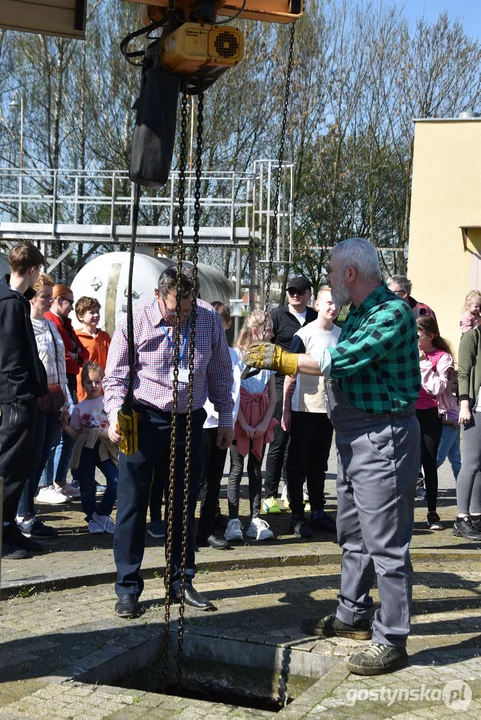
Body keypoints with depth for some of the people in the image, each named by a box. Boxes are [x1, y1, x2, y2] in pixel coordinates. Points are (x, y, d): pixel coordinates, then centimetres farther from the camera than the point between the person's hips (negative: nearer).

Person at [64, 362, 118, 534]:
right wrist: (64, 426, -11)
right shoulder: (79, 408, 5)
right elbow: (75, 434, 5)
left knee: (116, 482, -12)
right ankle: (92, 518, 22)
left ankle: (101, 514, 5)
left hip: (105, 448, 0)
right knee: (87, 487, 5)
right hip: (85, 450, 0)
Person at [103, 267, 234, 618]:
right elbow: (115, 377, -5)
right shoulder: (135, 322, -8)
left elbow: (221, 373, 10)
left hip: (189, 421, 3)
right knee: (132, 504, -2)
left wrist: (226, 418, 11)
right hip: (144, 420, -3)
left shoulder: (210, 319, 0)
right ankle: (128, 588, 9)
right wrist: (116, 413, -22)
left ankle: (181, 581, 25)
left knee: (185, 506, 12)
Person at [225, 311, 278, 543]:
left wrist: (265, 423, -5)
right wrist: (244, 424, -13)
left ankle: (256, 521, 11)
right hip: (240, 421, -4)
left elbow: (272, 396, 7)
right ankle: (233, 522, 0)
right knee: (236, 470, -2)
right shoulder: (236, 356, -5)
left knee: (256, 470, 8)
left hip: (261, 422, 4)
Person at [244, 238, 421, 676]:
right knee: (353, 535, 20)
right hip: (354, 438, 11)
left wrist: (278, 357, -19)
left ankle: (391, 640, 3)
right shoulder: (357, 315, 15)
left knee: (385, 542, -5)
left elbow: (339, 360, -26)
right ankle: (353, 616, 34)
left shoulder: (392, 312, -18)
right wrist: (277, 362, 9)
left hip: (382, 437, -11)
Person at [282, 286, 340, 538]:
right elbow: (290, 375, -8)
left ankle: (318, 513, 23)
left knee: (319, 464, 14)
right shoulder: (303, 335, -10)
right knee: (298, 465, 3)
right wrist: (286, 411, -10)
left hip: (328, 409, 5)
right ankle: (297, 516, 10)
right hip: (303, 410, -5)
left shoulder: (341, 335, 5)